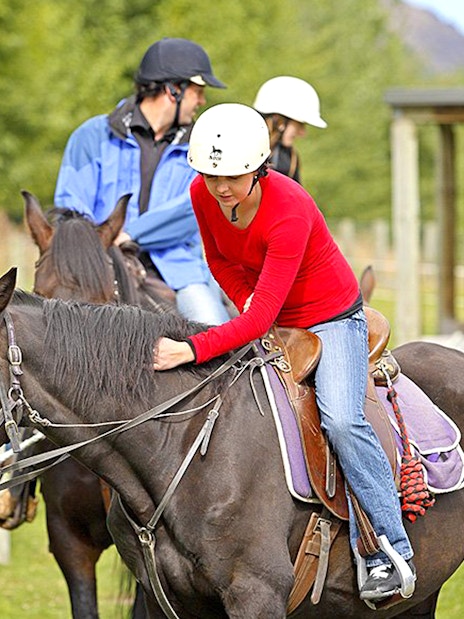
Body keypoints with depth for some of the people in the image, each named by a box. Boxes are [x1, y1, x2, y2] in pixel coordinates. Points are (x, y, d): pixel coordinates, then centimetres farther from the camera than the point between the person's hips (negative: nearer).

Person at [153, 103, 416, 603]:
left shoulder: (290, 212, -34)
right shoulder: (203, 195, -13)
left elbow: (260, 318, -38)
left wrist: (192, 350, -48)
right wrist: (248, 302, -10)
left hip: (331, 318, -7)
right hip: (265, 324, 7)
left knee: (340, 419, -27)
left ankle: (393, 555, -18)